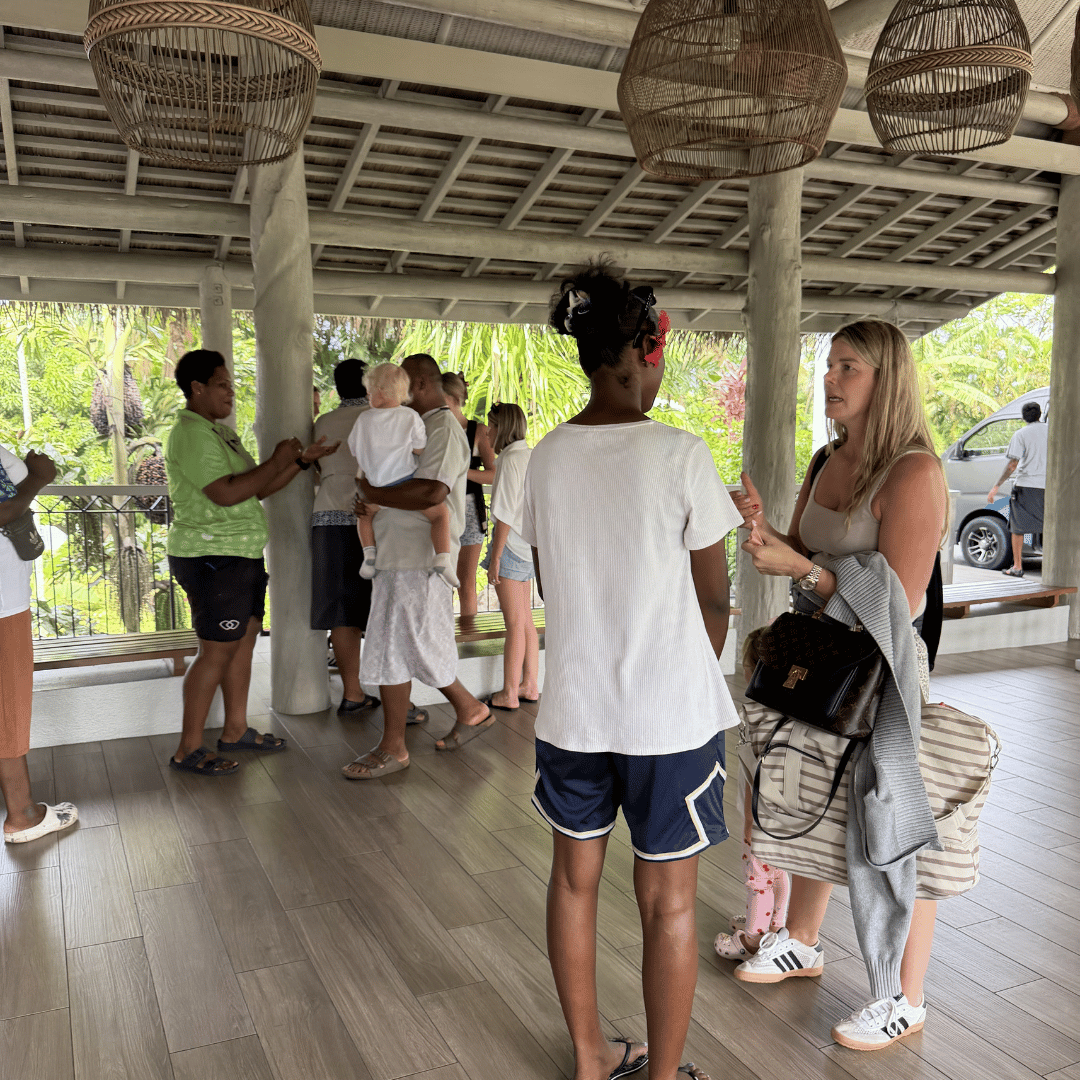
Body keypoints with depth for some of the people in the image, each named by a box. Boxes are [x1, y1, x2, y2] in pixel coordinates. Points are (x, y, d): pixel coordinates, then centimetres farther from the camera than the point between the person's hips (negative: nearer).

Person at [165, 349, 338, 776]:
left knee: (244, 641, 13)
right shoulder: (191, 433, -15)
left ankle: (236, 730, 25)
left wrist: (303, 459, 7)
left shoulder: (221, 432, 17)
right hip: (212, 558, -10)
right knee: (217, 651, -5)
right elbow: (225, 493, -25)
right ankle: (188, 750, 4)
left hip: (241, 556, 10)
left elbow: (260, 488, 16)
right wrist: (276, 460, -16)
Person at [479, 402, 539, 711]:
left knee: (515, 624, -1)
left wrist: (495, 557, -14)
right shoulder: (531, 457, 9)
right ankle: (530, 686, 23)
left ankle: (509, 694, 8)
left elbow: (505, 513, -18)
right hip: (530, 545, 9)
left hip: (511, 546, -9)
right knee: (525, 621, 15)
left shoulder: (509, 460, -16)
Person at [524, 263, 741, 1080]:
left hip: (573, 707, 5)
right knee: (669, 903, 11)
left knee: (574, 880, 19)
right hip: (670, 714, -5)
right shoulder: (679, 454, -15)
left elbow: (549, 585, 7)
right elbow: (714, 597, -8)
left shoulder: (548, 457, -1)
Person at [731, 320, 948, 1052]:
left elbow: (899, 600, -22)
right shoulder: (828, 463, 7)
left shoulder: (915, 474, -18)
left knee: (890, 830, 5)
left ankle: (904, 1000, 24)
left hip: (884, 675, -7)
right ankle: (801, 943, 41)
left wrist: (799, 567, -27)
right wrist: (762, 530, -11)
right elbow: (800, 558, 9)